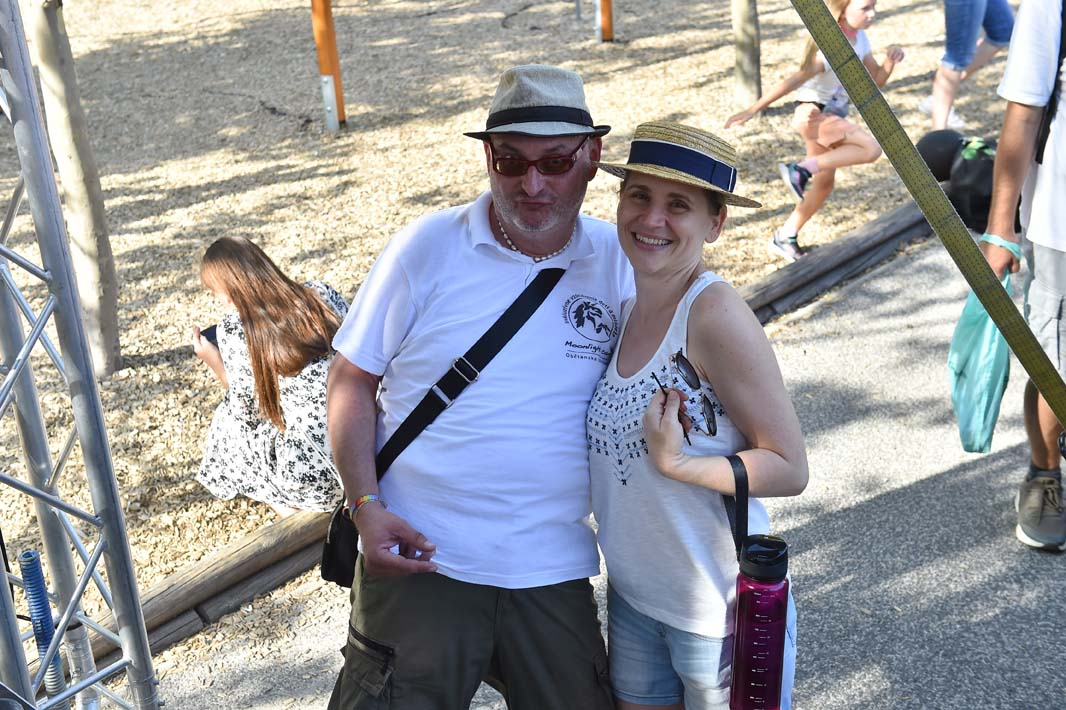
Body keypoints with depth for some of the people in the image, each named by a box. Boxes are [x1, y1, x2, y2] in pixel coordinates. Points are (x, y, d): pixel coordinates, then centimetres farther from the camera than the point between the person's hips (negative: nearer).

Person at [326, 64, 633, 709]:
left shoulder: (617, 260, 1)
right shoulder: (427, 249, -5)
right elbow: (352, 382, 0)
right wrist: (366, 506, -10)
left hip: (554, 573, 3)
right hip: (419, 559, -2)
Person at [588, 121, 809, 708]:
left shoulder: (714, 314, -21)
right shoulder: (627, 311, 2)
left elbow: (789, 469, -19)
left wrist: (675, 464, -30)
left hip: (720, 609, -7)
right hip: (633, 595, 7)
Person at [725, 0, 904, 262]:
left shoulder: (859, 38, 4)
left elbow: (876, 80, 11)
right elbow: (795, 81, -32)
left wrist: (890, 61, -11)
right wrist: (753, 110, -37)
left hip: (828, 115, 10)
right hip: (812, 112, -10)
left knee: (824, 184, 14)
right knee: (871, 148, -25)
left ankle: (784, 238, 24)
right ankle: (801, 170, -18)